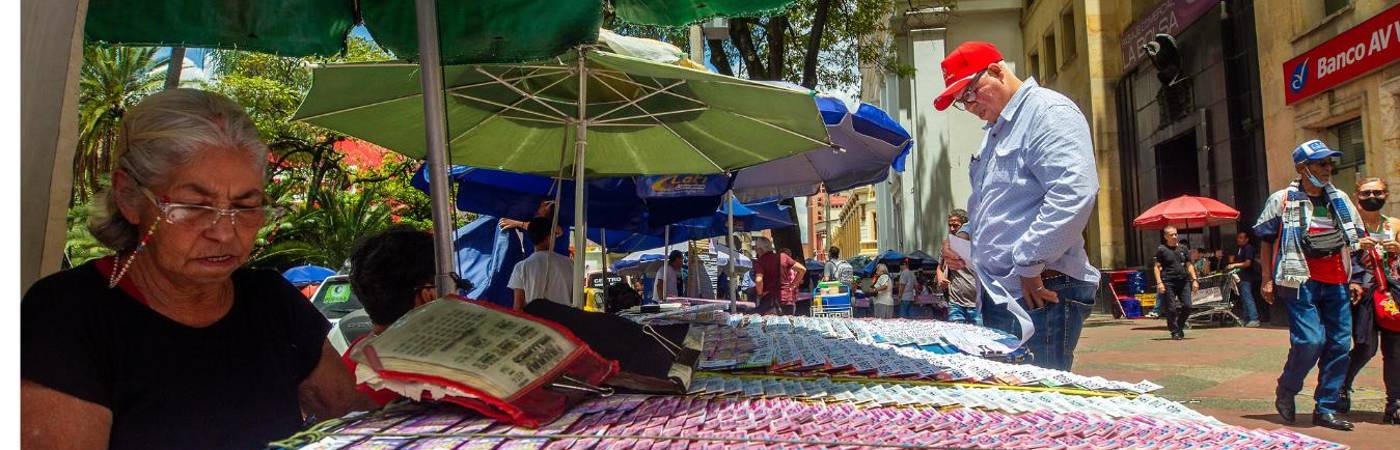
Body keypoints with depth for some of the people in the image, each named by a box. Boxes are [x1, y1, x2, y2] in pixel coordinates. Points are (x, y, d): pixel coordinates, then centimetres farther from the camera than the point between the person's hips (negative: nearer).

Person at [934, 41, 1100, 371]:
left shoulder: (1049, 111, -8)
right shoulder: (997, 131, 23)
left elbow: (1074, 190, -23)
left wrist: (1030, 262, -19)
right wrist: (966, 237, 16)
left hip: (1038, 293, -9)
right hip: (1001, 294, 9)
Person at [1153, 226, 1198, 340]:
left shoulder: (1183, 248, 15)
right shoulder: (1161, 249, 2)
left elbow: (1189, 265, 18)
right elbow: (1156, 267, -1)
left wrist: (1194, 280, 8)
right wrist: (1159, 282, -12)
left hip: (1183, 281, 4)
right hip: (1168, 283, -4)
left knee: (1187, 306, -4)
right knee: (1171, 309, -5)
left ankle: (1180, 327, 18)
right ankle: (1175, 332, 8)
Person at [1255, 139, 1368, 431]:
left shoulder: (1340, 200, 13)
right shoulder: (1282, 200, 0)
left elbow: (1354, 241, 21)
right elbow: (1266, 241, 4)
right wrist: (1267, 280, -1)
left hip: (1336, 283, 5)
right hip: (1302, 281, -5)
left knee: (1340, 344, 2)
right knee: (1310, 340, -15)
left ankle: (1326, 410, 12)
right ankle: (1285, 391, 10)